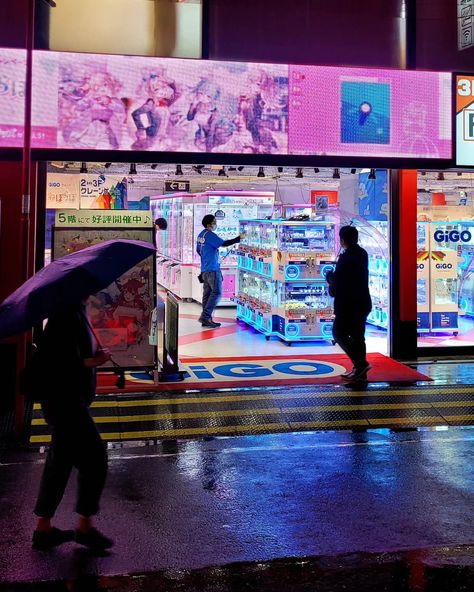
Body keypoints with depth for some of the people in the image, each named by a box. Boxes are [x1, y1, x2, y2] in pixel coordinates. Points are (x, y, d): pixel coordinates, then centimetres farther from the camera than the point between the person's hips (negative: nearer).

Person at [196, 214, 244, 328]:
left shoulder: (201, 235, 14)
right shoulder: (210, 235, -14)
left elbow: (198, 250, 24)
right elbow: (224, 243, -19)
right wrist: (239, 238, -14)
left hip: (205, 269, 9)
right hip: (213, 269, -9)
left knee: (207, 293, 8)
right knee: (216, 292, -7)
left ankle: (206, 319, 9)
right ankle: (205, 316, -12)